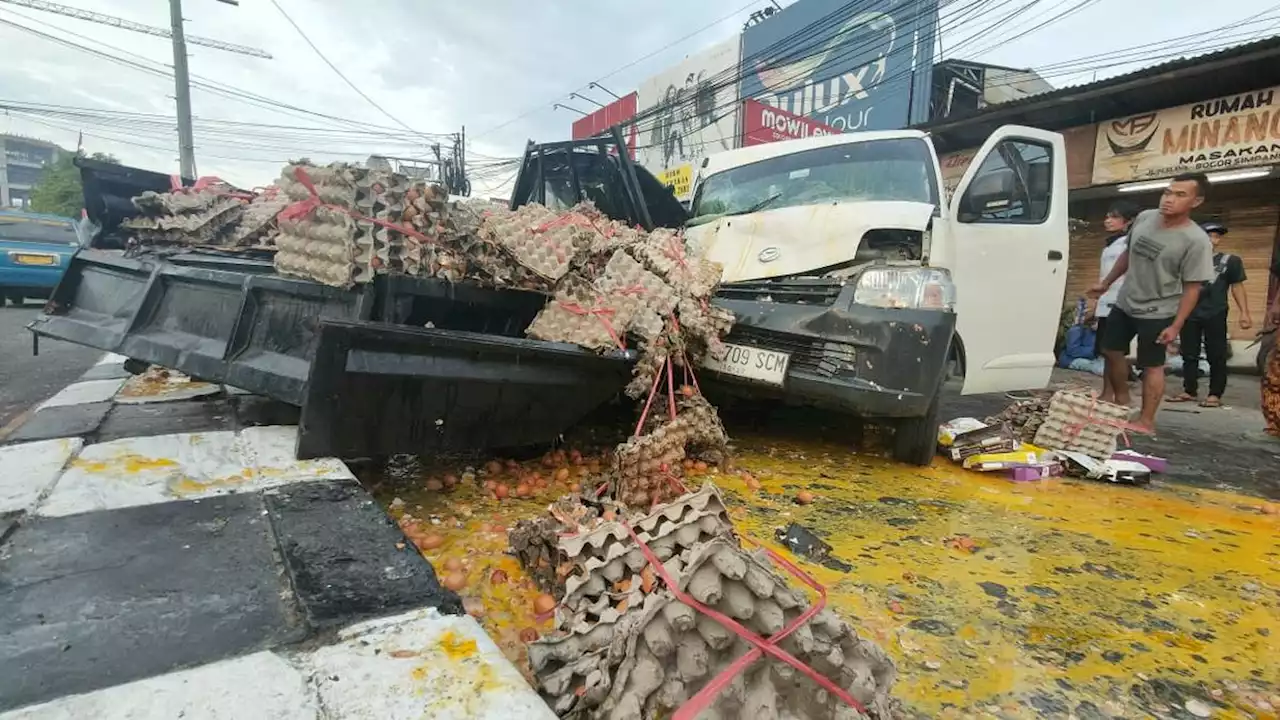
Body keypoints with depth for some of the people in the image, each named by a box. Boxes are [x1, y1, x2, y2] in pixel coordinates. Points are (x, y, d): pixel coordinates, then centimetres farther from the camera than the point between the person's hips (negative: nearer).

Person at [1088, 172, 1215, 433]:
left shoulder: (1196, 240, -20)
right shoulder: (1144, 218, -3)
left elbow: (1192, 288, -17)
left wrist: (1176, 325, -19)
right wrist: (1106, 283, 16)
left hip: (1158, 313, -6)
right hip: (1124, 304, 7)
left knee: (1152, 366, 1)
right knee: (1111, 352, 15)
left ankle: (1146, 421, 9)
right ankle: (1122, 402, 33)